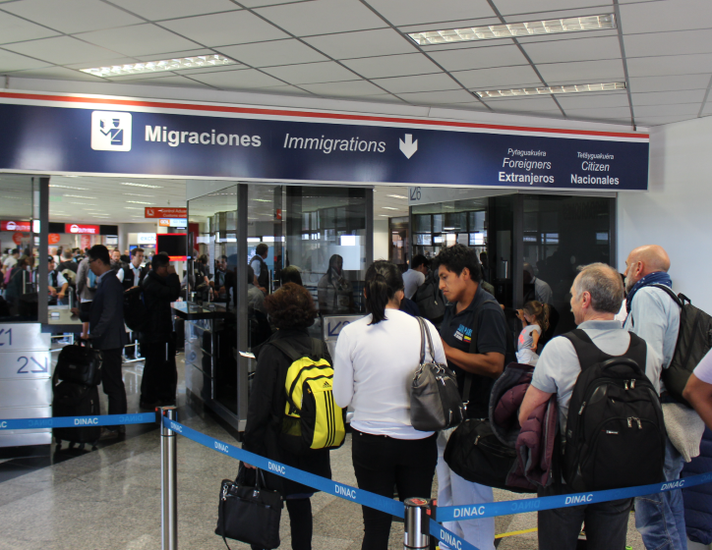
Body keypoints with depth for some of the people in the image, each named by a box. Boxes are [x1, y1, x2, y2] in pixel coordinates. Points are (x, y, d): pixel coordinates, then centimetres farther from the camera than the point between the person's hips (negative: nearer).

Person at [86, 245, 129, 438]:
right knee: (114, 384, 14)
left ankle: (115, 427, 4)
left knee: (113, 384, -3)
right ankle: (118, 423, 22)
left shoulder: (110, 283, -17)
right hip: (109, 340, 10)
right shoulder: (106, 281, 14)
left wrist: (93, 335, -21)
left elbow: (108, 314, -23)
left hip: (110, 341, -10)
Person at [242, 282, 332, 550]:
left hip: (278, 446, -5)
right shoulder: (320, 348, -1)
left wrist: (250, 446, -5)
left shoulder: (271, 352, -16)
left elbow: (259, 406, -14)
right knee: (300, 501, 17)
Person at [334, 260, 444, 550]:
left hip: (369, 441, 0)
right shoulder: (425, 328, -9)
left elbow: (341, 398, -5)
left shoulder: (351, 333, -10)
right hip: (419, 442, 1)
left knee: (375, 526, 13)